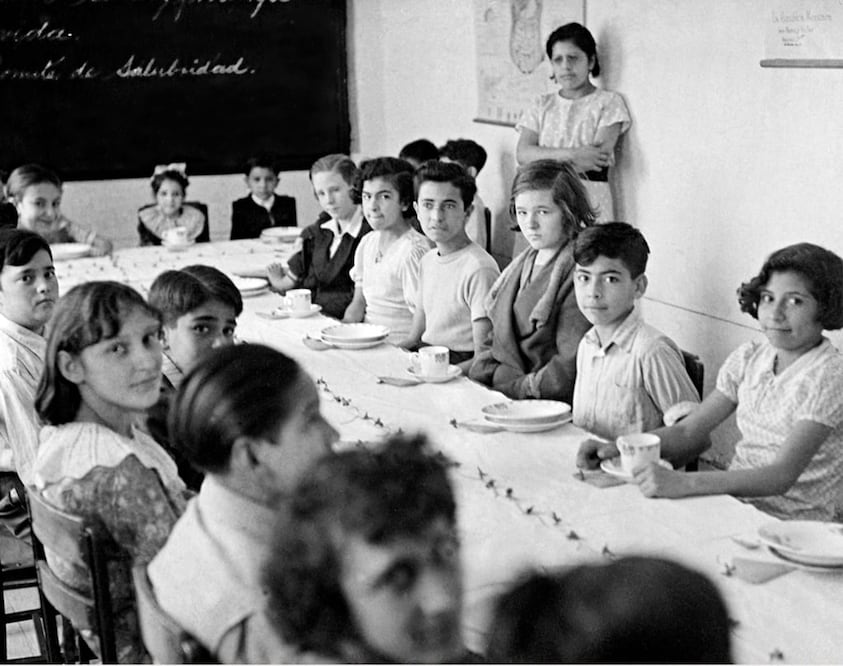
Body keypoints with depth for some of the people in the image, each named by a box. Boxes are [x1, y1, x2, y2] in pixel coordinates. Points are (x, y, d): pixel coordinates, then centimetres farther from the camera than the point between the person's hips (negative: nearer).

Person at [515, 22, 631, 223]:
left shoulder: (608, 101, 6)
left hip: (590, 199, -2)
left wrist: (547, 158, -4)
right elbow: (523, 154, 1)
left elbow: (600, 157, -7)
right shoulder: (543, 105, 15)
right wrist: (571, 155, -13)